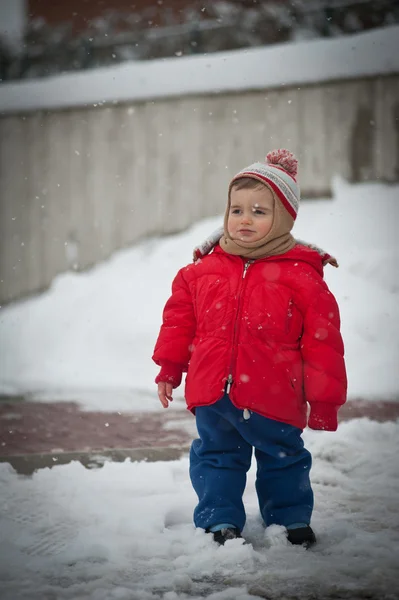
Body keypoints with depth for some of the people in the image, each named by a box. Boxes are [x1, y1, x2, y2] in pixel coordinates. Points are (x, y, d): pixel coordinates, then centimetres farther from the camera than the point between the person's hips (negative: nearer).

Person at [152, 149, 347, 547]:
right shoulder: (204, 269, 1)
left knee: (283, 458, 16)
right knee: (216, 456, 15)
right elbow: (179, 318, 11)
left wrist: (324, 398, -5)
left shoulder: (301, 276, -9)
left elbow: (322, 340, -6)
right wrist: (169, 369, 11)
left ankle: (291, 518, 32)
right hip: (212, 394, 2)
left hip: (274, 399, -2)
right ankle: (220, 521, 29)